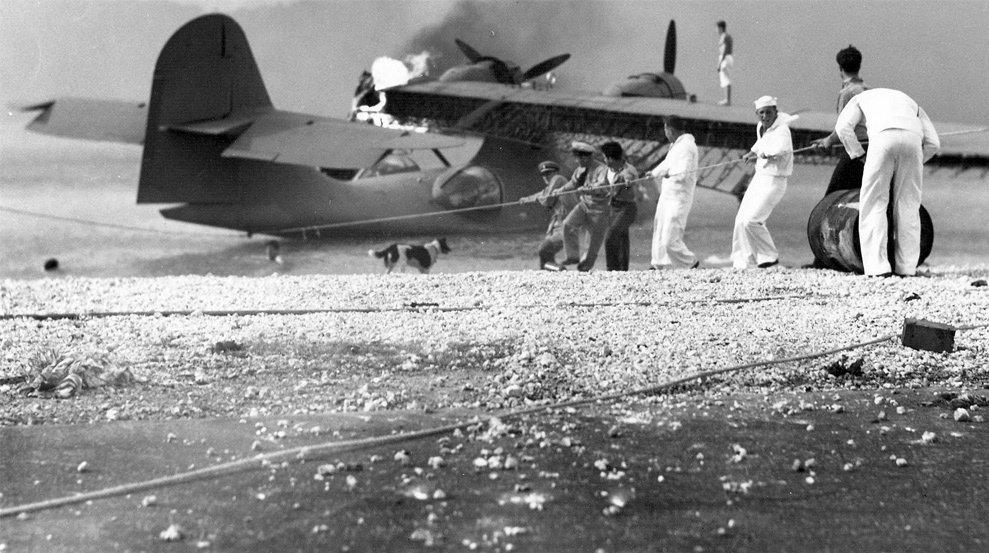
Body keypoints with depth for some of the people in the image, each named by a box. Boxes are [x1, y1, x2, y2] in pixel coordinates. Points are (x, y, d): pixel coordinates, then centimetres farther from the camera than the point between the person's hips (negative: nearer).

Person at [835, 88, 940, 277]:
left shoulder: (861, 99, 37)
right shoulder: (911, 105, 42)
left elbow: (843, 127, 14)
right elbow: (933, 143, 26)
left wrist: (861, 156, 19)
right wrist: (916, 163, 35)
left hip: (884, 140, -3)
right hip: (912, 139, 3)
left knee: (874, 204, 5)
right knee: (908, 205, 13)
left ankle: (877, 265, -4)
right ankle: (907, 267, 10)